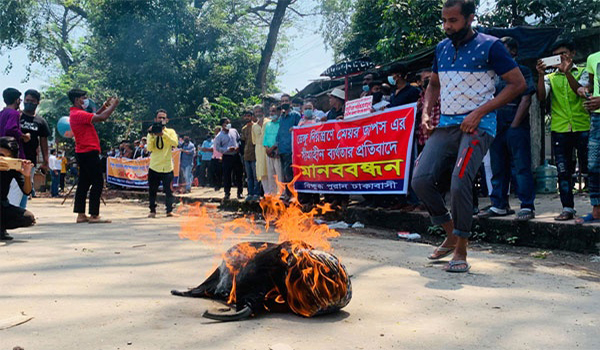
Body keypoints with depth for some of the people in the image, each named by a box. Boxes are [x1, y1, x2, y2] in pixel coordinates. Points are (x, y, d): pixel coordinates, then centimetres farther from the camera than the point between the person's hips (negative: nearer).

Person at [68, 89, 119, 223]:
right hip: (89, 152, -10)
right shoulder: (78, 114, -15)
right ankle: (94, 215, -8)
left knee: (84, 183, 10)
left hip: (83, 154, 10)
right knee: (98, 183, -8)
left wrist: (104, 106, 17)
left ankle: (81, 215, 13)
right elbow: (102, 117, -21)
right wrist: (113, 105, -9)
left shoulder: (76, 114, 17)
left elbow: (94, 117, 26)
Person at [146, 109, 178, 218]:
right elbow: (149, 148, -6)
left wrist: (163, 133, -26)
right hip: (154, 167, 1)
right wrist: (152, 135, -17)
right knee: (152, 190, 5)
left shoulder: (170, 131, 4)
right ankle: (152, 211, 17)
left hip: (167, 167, -1)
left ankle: (169, 210, 9)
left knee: (168, 190, -1)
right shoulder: (151, 132, 7)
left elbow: (175, 143, -18)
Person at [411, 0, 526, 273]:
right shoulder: (442, 48, 14)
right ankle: (451, 234, 13)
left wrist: (480, 112, -14)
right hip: (445, 125, 6)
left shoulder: (489, 46, -4)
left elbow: (518, 83, -6)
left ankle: (461, 250, -4)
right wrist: (426, 113, 8)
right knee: (421, 180, -8)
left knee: (460, 182, -23)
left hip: (477, 125, -6)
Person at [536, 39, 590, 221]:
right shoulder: (550, 78, 12)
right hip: (559, 130, 2)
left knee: (588, 168, 0)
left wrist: (567, 72, -25)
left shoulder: (582, 72, 8)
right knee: (563, 171, 2)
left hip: (582, 128, -2)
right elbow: (541, 97, -5)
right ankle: (568, 208, 7)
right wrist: (541, 75, -17)